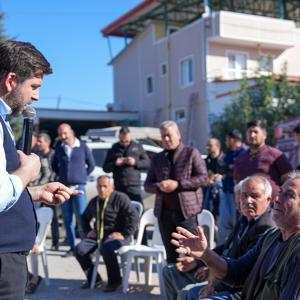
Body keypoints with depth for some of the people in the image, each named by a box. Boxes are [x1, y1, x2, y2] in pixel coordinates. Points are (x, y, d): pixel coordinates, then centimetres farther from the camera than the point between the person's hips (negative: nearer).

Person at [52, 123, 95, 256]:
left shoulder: (82, 147, 0)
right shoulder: (59, 148, 9)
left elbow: (91, 164, 9)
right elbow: (54, 165, 22)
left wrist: (82, 176, 6)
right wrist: (62, 176, 13)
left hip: (78, 187, -3)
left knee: (81, 218, -11)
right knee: (67, 219, 6)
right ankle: (72, 247, 13)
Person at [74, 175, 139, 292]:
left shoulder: (120, 198, -7)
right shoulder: (94, 202, 15)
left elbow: (134, 216, -17)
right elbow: (85, 218, 33)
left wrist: (124, 234, -20)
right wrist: (88, 231, 15)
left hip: (116, 235, -7)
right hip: (98, 235, 7)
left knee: (106, 248, -37)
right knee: (79, 249, -13)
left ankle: (114, 281, -14)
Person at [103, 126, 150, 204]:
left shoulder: (138, 147, 11)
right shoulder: (113, 149, 12)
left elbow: (147, 163, 6)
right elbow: (105, 168, 11)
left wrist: (135, 162, -11)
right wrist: (115, 164, -8)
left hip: (134, 186, -1)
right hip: (119, 187, 1)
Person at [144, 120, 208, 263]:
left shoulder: (191, 153, 4)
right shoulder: (157, 158, 16)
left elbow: (203, 178, -5)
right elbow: (147, 185, 15)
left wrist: (178, 184, -14)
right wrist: (158, 186, -8)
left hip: (186, 210, -4)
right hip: (164, 212, 4)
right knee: (171, 255, 9)